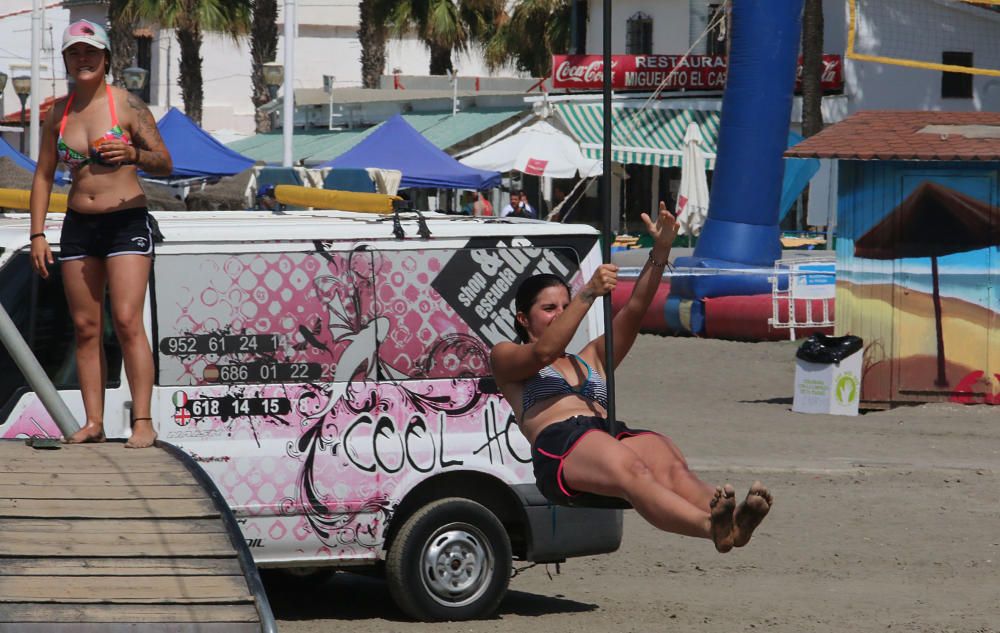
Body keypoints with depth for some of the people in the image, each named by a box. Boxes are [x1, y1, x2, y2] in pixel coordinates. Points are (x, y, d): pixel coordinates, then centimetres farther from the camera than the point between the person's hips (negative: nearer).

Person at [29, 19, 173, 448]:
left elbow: (165, 165, -5)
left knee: (127, 321, -14)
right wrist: (37, 234, 6)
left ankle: (143, 421, -14)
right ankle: (93, 422, 5)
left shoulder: (127, 106, -4)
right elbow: (43, 176, 14)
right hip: (78, 225, 5)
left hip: (127, 223, -5)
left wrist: (134, 155, -26)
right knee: (85, 327, 3)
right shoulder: (59, 113, 8)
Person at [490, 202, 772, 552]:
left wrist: (660, 252, 9)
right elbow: (543, 352, 1)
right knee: (630, 470, -39)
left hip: (613, 433, 5)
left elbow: (634, 310, 24)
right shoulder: (505, 357, 25)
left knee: (670, 465, -33)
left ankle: (730, 522, -66)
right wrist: (588, 294, -8)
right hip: (560, 445, -5)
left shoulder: (590, 359, 39)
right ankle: (711, 525, -69)